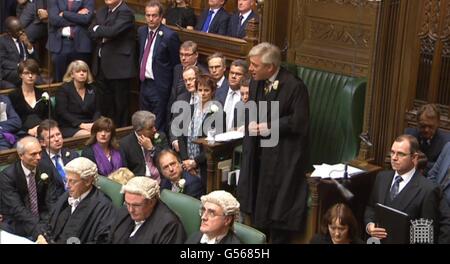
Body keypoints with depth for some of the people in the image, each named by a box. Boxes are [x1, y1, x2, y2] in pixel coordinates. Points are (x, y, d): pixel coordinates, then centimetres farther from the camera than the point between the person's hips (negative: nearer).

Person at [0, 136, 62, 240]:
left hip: (43, 221, 4)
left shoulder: (46, 170, -1)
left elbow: (51, 201, -3)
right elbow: (17, 209, -20)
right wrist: (40, 231, -29)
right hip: (18, 226, -4)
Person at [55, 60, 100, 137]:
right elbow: (62, 112, -8)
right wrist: (82, 125, -18)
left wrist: (94, 124, -10)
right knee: (89, 135, -35)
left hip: (89, 125, 5)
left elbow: (97, 110, 13)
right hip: (69, 127, -4)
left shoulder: (92, 89, 17)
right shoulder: (63, 89, 2)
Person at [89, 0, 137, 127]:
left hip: (119, 65, -7)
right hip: (102, 64, 8)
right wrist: (103, 36, -12)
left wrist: (98, 29, -7)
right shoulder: (101, 11, 13)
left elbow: (113, 31, -26)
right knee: (105, 102, 16)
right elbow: (91, 31, 8)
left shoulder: (126, 12, -13)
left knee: (120, 104, 3)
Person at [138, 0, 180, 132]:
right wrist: (141, 71, 14)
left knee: (158, 126, -2)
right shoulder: (142, 31, 8)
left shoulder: (169, 35, -14)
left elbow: (176, 63, -10)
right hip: (144, 84, 7)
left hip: (159, 87, -7)